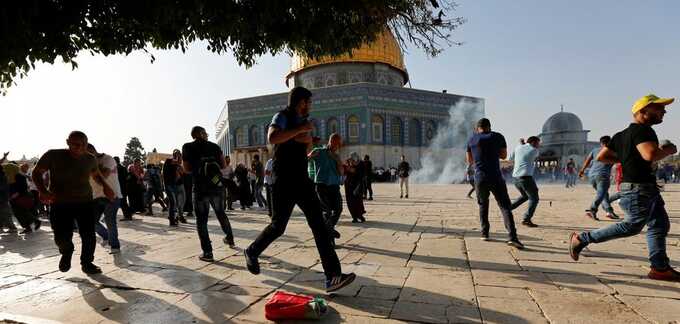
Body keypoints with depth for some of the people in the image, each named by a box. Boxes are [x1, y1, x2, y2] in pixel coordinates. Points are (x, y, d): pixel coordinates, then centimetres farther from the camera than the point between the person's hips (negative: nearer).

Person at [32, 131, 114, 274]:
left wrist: (105, 186, 0)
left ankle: (87, 263, 23)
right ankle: (66, 252, 29)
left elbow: (96, 174, 19)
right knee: (62, 238, -9)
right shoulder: (53, 155, -11)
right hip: (60, 203, -2)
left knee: (89, 236, 0)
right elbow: (37, 173, 0)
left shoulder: (90, 159, -2)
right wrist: (42, 190, -17)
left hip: (85, 202, 2)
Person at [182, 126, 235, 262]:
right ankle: (230, 239, 35)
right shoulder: (214, 146, 7)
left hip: (200, 187, -3)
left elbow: (187, 169, -1)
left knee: (201, 220, 3)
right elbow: (223, 165, 6)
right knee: (221, 213, 23)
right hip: (217, 185, 3)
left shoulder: (188, 147, 1)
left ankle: (207, 252, -1)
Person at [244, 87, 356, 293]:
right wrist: (299, 129, -21)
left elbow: (307, 140, 2)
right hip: (284, 181, -7)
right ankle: (252, 252, 33)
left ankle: (333, 276, -9)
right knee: (278, 226, 2)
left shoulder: (301, 121, 19)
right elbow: (272, 138, -26)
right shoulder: (282, 117, -6)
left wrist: (290, 135, -14)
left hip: (302, 179, 7)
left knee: (319, 224, -6)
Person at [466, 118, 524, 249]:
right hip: (496, 178, -2)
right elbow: (504, 155, 14)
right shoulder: (498, 137, 3)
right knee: (505, 207, -2)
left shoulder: (471, 140, 7)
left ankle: (484, 233, 22)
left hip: (480, 178, 2)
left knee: (483, 205, 23)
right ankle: (512, 237, -17)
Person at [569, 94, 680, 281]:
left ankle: (660, 268, 16)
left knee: (660, 225, 12)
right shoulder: (642, 130, -14)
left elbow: (601, 157, 14)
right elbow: (651, 155, -32)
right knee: (631, 226, -5)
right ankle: (582, 239, 0)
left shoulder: (622, 134, 13)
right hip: (638, 188, -10)